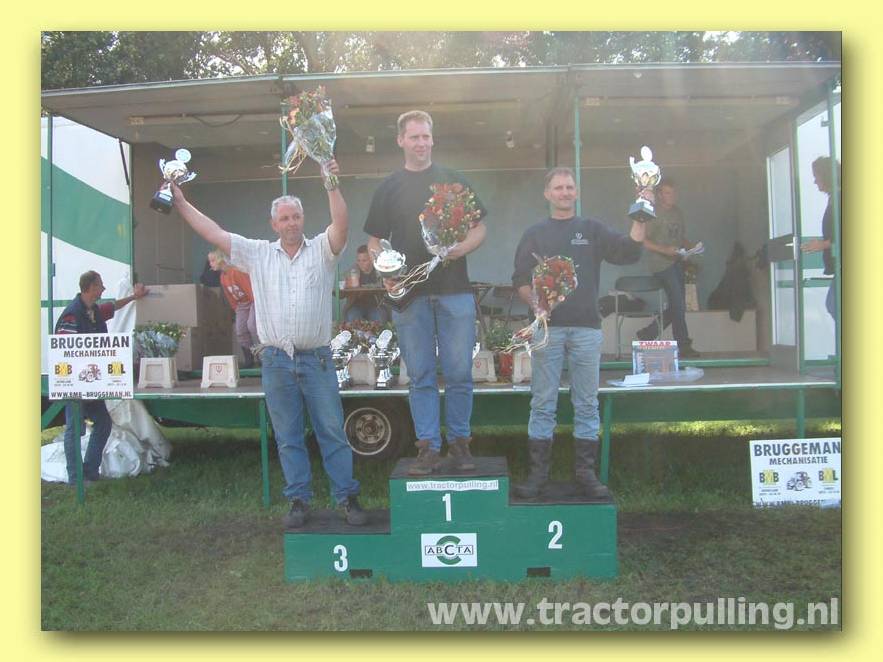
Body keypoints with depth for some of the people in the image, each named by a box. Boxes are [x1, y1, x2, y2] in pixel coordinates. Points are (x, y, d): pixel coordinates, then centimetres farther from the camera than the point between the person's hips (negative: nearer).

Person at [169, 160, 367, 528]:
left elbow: (341, 225, -14)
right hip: (275, 361, 2)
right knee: (287, 438, 9)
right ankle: (299, 501, 19)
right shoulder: (258, 253, 10)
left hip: (317, 359, -2)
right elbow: (213, 233, 11)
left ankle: (347, 498, 11)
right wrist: (179, 201, 10)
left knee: (333, 432, 2)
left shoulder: (321, 250, 4)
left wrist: (331, 184, -23)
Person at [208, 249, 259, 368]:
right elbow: (230, 296, 14)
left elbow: (249, 287, -22)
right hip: (241, 304, 8)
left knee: (251, 325, -24)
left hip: (253, 300, -8)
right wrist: (236, 309, 12)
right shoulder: (222, 278, 6)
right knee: (240, 330, -1)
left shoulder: (236, 271, -21)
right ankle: (249, 360, 4)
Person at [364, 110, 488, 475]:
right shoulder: (388, 188, 12)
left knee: (459, 374, 1)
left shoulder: (454, 180, 10)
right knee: (420, 377, 4)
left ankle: (459, 441, 16)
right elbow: (374, 240, 13)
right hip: (408, 294, 1)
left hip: (454, 291, 0)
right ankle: (428, 447, 12)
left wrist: (459, 249, -11)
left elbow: (479, 229, 10)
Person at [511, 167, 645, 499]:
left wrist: (640, 219, -11)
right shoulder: (535, 234, 12)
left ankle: (586, 473, 12)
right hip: (547, 327, -1)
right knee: (543, 404, 1)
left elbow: (629, 252, 1)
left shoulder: (592, 230, 13)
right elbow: (520, 278, 8)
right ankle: (537, 473, 7)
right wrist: (534, 301, -9)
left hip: (586, 328, 1)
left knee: (586, 404, 4)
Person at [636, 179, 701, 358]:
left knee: (677, 305, 8)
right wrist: (664, 249, -21)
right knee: (678, 304, -9)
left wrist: (690, 246, 4)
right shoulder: (653, 213, -8)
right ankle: (683, 345, -1)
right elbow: (643, 241, -13)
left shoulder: (677, 212, 16)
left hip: (676, 261, 8)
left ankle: (647, 334, 20)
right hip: (661, 263, -8)